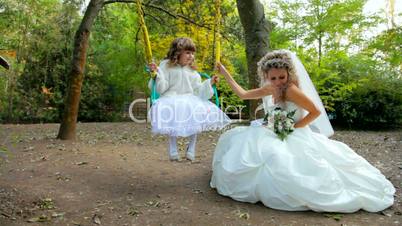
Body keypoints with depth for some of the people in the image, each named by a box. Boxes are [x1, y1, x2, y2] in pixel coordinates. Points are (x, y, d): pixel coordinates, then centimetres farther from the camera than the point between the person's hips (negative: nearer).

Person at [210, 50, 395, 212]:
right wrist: (224, 72, 7)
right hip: (276, 136, 8)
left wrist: (293, 127, -19)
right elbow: (243, 94, 7)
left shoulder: (291, 90, -21)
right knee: (234, 139, 6)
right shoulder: (272, 89, 1)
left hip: (293, 137, -8)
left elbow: (316, 112, -18)